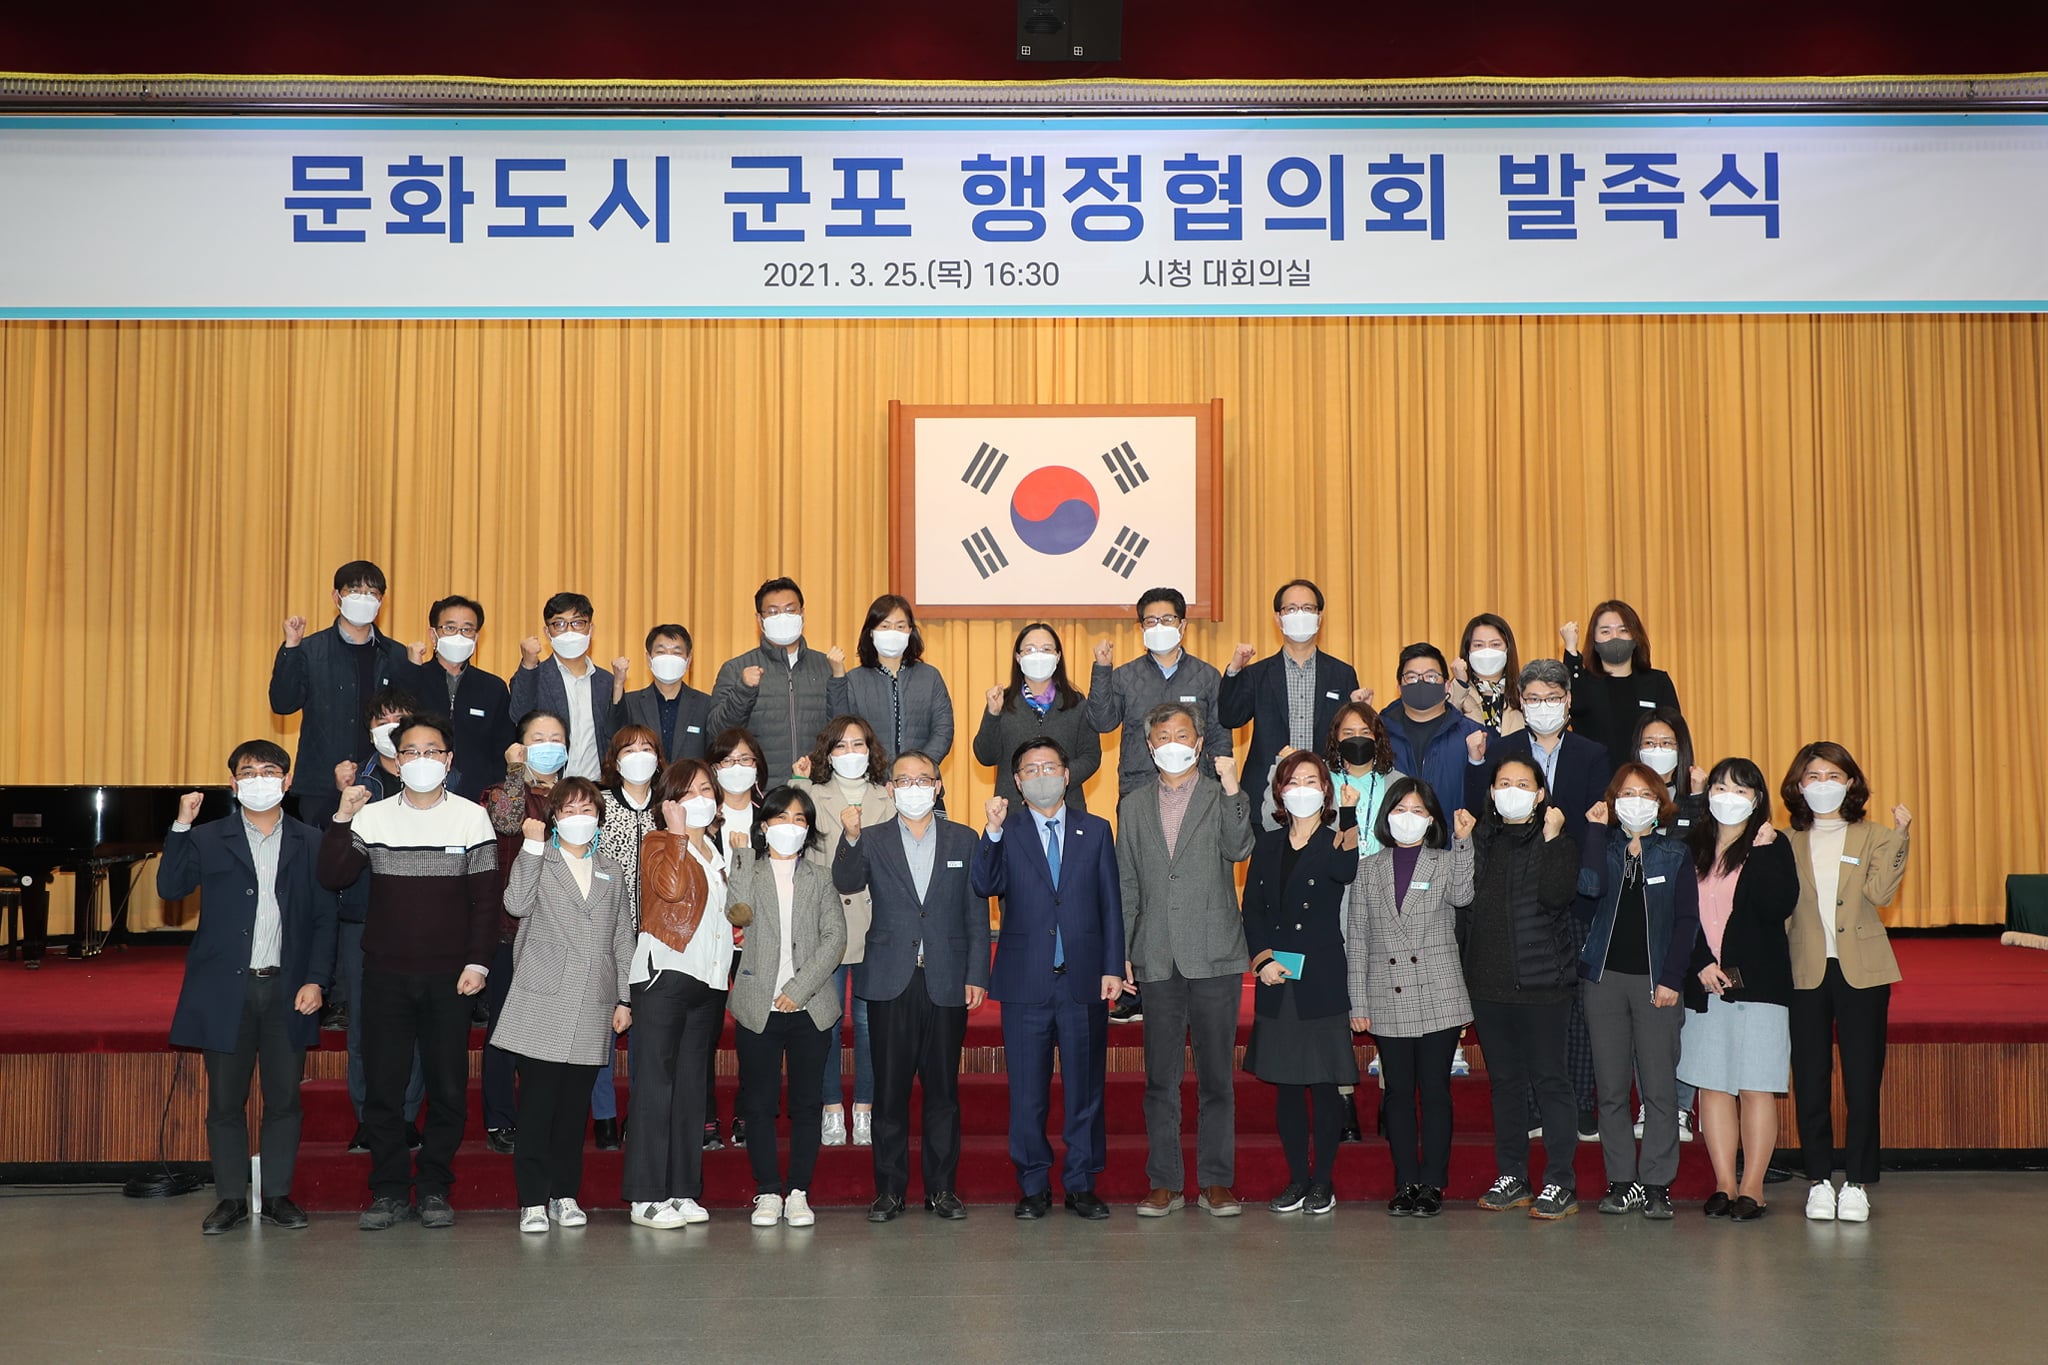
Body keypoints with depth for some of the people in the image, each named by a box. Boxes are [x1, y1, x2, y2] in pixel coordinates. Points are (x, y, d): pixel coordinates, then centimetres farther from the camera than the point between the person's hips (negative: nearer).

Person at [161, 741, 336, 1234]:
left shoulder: (310, 843, 6)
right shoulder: (208, 839, 6)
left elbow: (324, 919, 5)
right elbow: (170, 887, -8)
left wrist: (316, 980, -4)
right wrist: (181, 826, -15)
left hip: (287, 991, 0)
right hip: (227, 991, 0)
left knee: (284, 1099, 5)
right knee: (225, 1100, 5)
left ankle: (277, 1195, 16)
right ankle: (231, 1198, 15)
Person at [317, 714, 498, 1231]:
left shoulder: (472, 817, 2)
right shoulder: (372, 817, 6)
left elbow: (486, 898, 2)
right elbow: (332, 877, -4)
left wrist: (478, 962, -6)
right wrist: (341, 819, -13)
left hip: (448, 976, -1)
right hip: (386, 974, 1)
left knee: (448, 1087, 2)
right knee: (382, 1085, 3)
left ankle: (434, 1188, 14)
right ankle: (388, 1190, 13)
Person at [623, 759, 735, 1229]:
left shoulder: (719, 847, 18)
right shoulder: (658, 843, -2)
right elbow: (672, 887, -22)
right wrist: (678, 833, -13)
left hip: (710, 978, 7)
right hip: (665, 973, -7)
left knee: (692, 1085, 9)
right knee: (656, 1083, -5)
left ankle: (682, 1190, 14)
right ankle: (646, 1195, -3)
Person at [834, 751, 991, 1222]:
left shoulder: (963, 840, 8)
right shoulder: (872, 841, 6)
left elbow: (976, 913, 7)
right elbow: (846, 883, -13)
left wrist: (976, 975, -1)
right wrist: (850, 839, -31)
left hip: (946, 983, 1)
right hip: (891, 983, 0)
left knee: (943, 1090, 5)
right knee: (890, 1089, 2)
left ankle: (942, 1188, 14)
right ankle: (889, 1190, 11)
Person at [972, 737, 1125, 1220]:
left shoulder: (1096, 830, 9)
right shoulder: (1006, 834, 6)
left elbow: (1111, 904, 7)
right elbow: (985, 886, -10)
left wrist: (1113, 967, 1)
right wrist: (993, 832, -21)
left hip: (1084, 979, 1)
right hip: (1026, 981, -1)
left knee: (1085, 1087, 6)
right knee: (1027, 1092, 4)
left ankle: (1082, 1184, 16)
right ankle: (1033, 1186, 15)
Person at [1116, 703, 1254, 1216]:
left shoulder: (1222, 797, 6)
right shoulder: (1133, 807, 14)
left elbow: (1239, 850, -12)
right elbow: (1126, 886, 13)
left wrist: (1232, 789, -18)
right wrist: (1121, 952, 7)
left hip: (1215, 956, -2)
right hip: (1157, 959, 2)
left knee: (1215, 1074, 2)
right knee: (1161, 1077, 5)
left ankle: (1216, 1181, 11)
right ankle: (1164, 1182, 12)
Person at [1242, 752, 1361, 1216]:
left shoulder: (1337, 843, -1)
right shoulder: (1267, 844, 12)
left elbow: (1346, 872, -26)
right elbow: (1252, 908, 10)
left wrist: (1347, 828, -40)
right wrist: (1262, 959, -3)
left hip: (1322, 981, -4)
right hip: (1276, 983, 4)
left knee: (1324, 1083, 0)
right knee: (1285, 1083, 8)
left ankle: (1323, 1181, 11)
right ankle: (1298, 1178, 18)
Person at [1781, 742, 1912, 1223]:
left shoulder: (1872, 837, 6)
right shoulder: (1789, 842, 9)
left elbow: (1880, 893, -11)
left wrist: (1899, 838, -18)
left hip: (1861, 972, -1)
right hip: (1806, 972, 1)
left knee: (1862, 1079, 1)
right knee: (1810, 1080, 4)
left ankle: (1857, 1184, 9)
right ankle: (1819, 1181, 14)